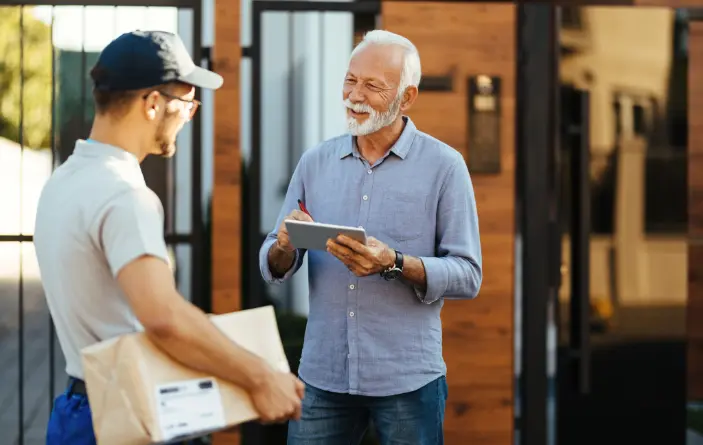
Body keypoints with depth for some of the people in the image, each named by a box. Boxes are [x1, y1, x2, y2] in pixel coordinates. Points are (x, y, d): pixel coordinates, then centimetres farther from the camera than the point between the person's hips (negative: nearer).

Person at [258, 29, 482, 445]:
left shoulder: (444, 165, -4)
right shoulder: (315, 161, 6)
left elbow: (467, 275, -6)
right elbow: (273, 268, 7)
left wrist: (395, 264, -22)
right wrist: (284, 247, -16)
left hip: (407, 379, -3)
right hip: (322, 374, 3)